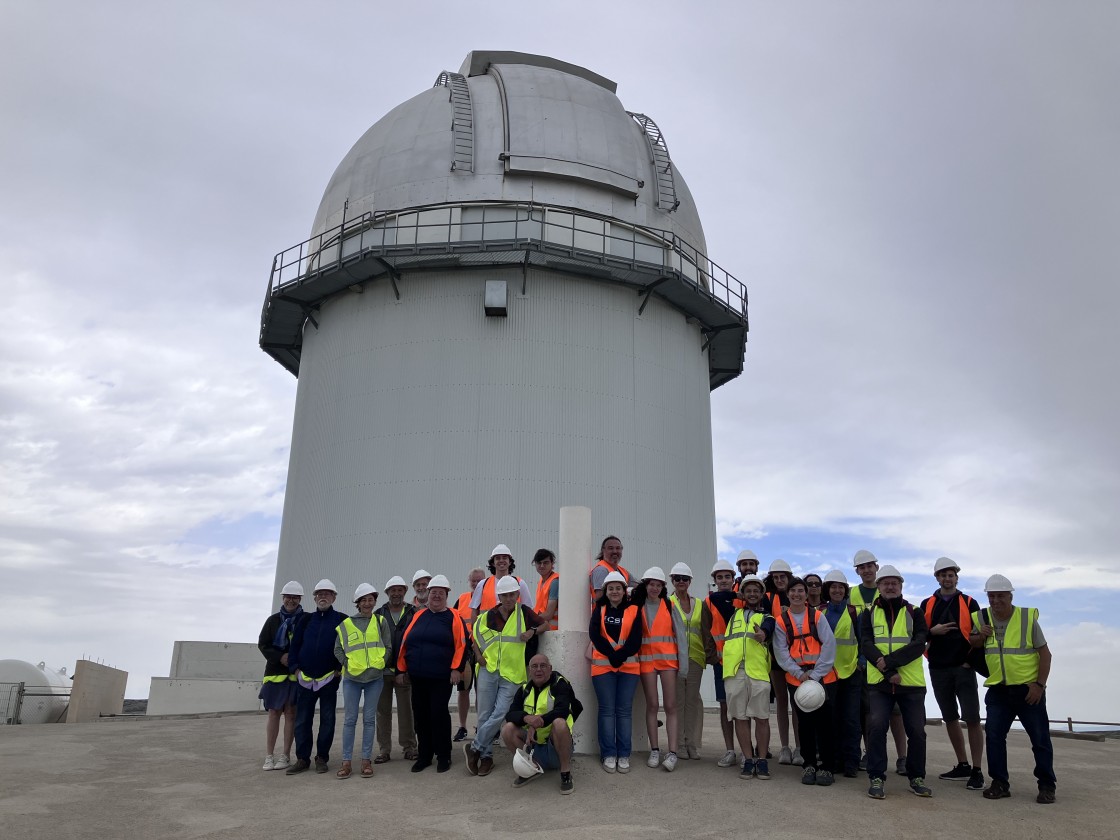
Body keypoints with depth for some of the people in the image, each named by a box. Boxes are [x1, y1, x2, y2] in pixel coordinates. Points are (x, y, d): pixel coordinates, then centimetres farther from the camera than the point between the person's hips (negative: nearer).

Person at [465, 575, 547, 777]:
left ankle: (475, 748, 7)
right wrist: (478, 654, 1)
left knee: (499, 714, -10)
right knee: (484, 715, 4)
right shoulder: (488, 616, 1)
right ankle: (486, 756, 19)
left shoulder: (524, 612, -1)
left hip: (512, 674, -1)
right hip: (488, 671, 2)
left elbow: (545, 625, 8)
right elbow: (474, 634, 16)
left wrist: (533, 631, -12)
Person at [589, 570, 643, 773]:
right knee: (607, 710, 1)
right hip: (603, 666, 0)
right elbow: (594, 634, -6)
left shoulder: (633, 611, 5)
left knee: (624, 710, 1)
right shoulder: (599, 610, 8)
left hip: (628, 666, 0)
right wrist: (611, 654, -15)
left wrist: (619, 656, -15)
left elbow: (635, 641, -4)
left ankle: (624, 755, 8)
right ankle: (609, 755, 7)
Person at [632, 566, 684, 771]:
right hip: (646, 659, 1)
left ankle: (672, 753, -4)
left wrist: (683, 661, -5)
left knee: (670, 706, -4)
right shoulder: (637, 606, 5)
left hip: (668, 659, -1)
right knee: (652, 705, 4)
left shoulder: (670, 606, 2)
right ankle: (654, 751, 11)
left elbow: (680, 634, 0)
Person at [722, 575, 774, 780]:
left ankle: (761, 760, 11)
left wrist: (763, 634, -34)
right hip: (734, 672, 2)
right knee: (740, 717, 4)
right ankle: (748, 759, 13)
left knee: (762, 717, 0)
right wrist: (736, 598, 24)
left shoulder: (767, 617, 12)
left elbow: (768, 629, -11)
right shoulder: (733, 614, 20)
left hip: (758, 672, -2)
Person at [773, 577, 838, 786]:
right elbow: (781, 652, 0)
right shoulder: (781, 621, 5)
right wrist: (799, 673, -12)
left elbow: (829, 645, -6)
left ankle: (826, 767, 11)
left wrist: (816, 674, -12)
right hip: (796, 680, 1)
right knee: (804, 722, 7)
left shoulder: (817, 616, 1)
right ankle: (809, 765, 19)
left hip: (823, 678, -1)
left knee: (824, 721, -1)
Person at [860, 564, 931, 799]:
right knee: (876, 725, -12)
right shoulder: (869, 614, 7)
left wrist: (889, 661, -19)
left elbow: (919, 644, -8)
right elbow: (866, 645, -4)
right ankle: (877, 778, 0)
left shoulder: (914, 613, 6)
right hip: (879, 682, -1)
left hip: (911, 683, 1)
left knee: (917, 730, 5)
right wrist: (888, 672, -17)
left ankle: (916, 778, 25)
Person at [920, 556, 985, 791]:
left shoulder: (969, 603, 3)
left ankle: (977, 771, 0)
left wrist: (972, 660, -7)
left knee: (972, 718, -7)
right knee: (950, 718, 10)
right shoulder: (927, 605, 9)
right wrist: (933, 631, -12)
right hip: (938, 669, 3)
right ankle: (963, 766, 21)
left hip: (963, 668, -3)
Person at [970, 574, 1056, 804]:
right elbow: (971, 646, 16)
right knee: (994, 736, 1)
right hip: (998, 690, 3)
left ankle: (1047, 786, 16)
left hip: (1029, 689, -3)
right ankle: (999, 783, 11)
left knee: (1040, 738, 4)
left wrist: (1039, 684, -11)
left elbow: (1045, 653, -5)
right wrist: (980, 636, -6)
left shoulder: (1027, 618, -9)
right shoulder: (981, 618, 1)